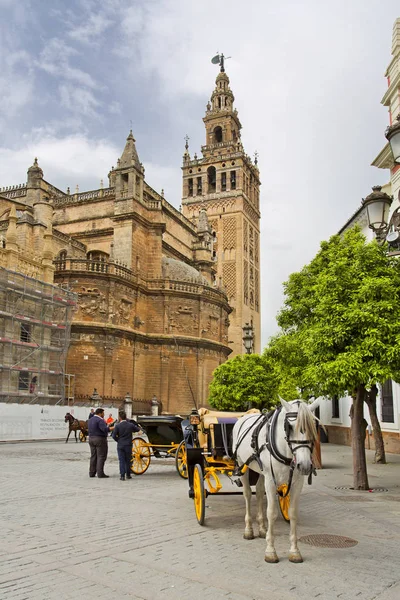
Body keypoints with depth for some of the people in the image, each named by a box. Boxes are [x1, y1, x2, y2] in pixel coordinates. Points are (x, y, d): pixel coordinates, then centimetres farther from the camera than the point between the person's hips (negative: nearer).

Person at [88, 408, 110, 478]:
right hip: (100, 439, -9)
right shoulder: (100, 420, -15)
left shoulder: (90, 420, 14)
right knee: (101, 457, -4)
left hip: (91, 439, 9)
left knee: (93, 456, 13)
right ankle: (100, 473, -5)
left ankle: (92, 473, 14)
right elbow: (105, 429, -26)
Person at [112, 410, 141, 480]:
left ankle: (122, 475, -2)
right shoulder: (131, 425, -3)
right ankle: (128, 475, 20)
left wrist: (118, 440, 7)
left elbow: (114, 435, -11)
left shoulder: (117, 426, -10)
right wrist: (139, 428, 33)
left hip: (120, 446, -2)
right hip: (128, 445, 2)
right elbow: (138, 429, 11)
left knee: (121, 461, 3)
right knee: (128, 461, 13)